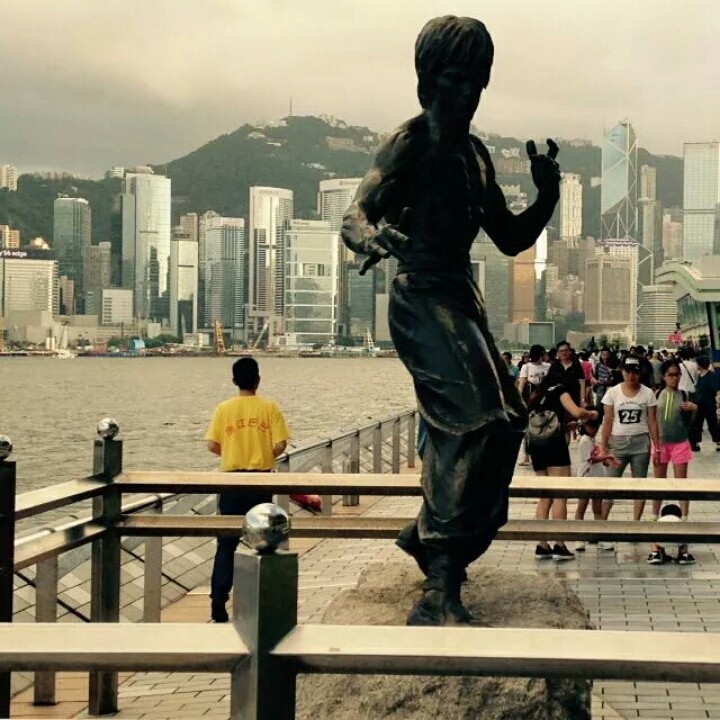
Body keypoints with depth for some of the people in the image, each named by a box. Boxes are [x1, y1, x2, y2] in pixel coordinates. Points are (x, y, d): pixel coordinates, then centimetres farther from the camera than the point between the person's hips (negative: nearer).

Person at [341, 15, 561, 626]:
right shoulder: (409, 144, -8)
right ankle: (439, 590, -29)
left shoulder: (475, 154, 14)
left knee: (501, 422, 16)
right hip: (422, 300, -9)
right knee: (479, 420, -25)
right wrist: (374, 238, -43)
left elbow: (511, 239, 18)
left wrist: (547, 197, 0)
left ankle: (429, 536, 38)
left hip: (463, 300, 9)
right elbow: (354, 217, -19)